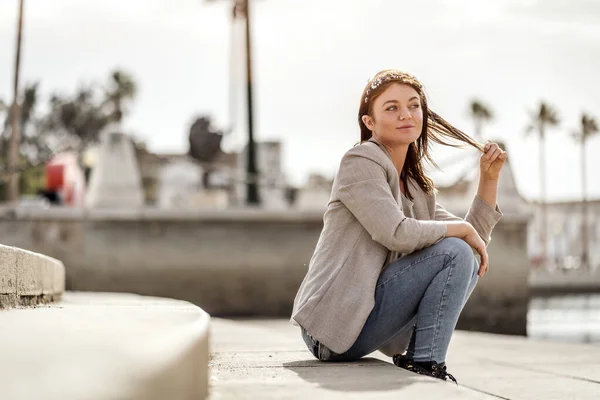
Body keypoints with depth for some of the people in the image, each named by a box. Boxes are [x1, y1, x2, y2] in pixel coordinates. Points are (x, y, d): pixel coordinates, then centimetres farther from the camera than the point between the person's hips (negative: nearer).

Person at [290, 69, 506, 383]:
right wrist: (464, 230, -9)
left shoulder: (417, 188, 17)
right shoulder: (360, 161, -8)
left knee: (467, 265, 12)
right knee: (453, 253, -15)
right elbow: (396, 233, -21)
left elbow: (472, 237, 18)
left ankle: (410, 355, 3)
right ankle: (425, 364, -14)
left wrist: (489, 178, 9)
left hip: (362, 317, 9)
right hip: (334, 326, -9)